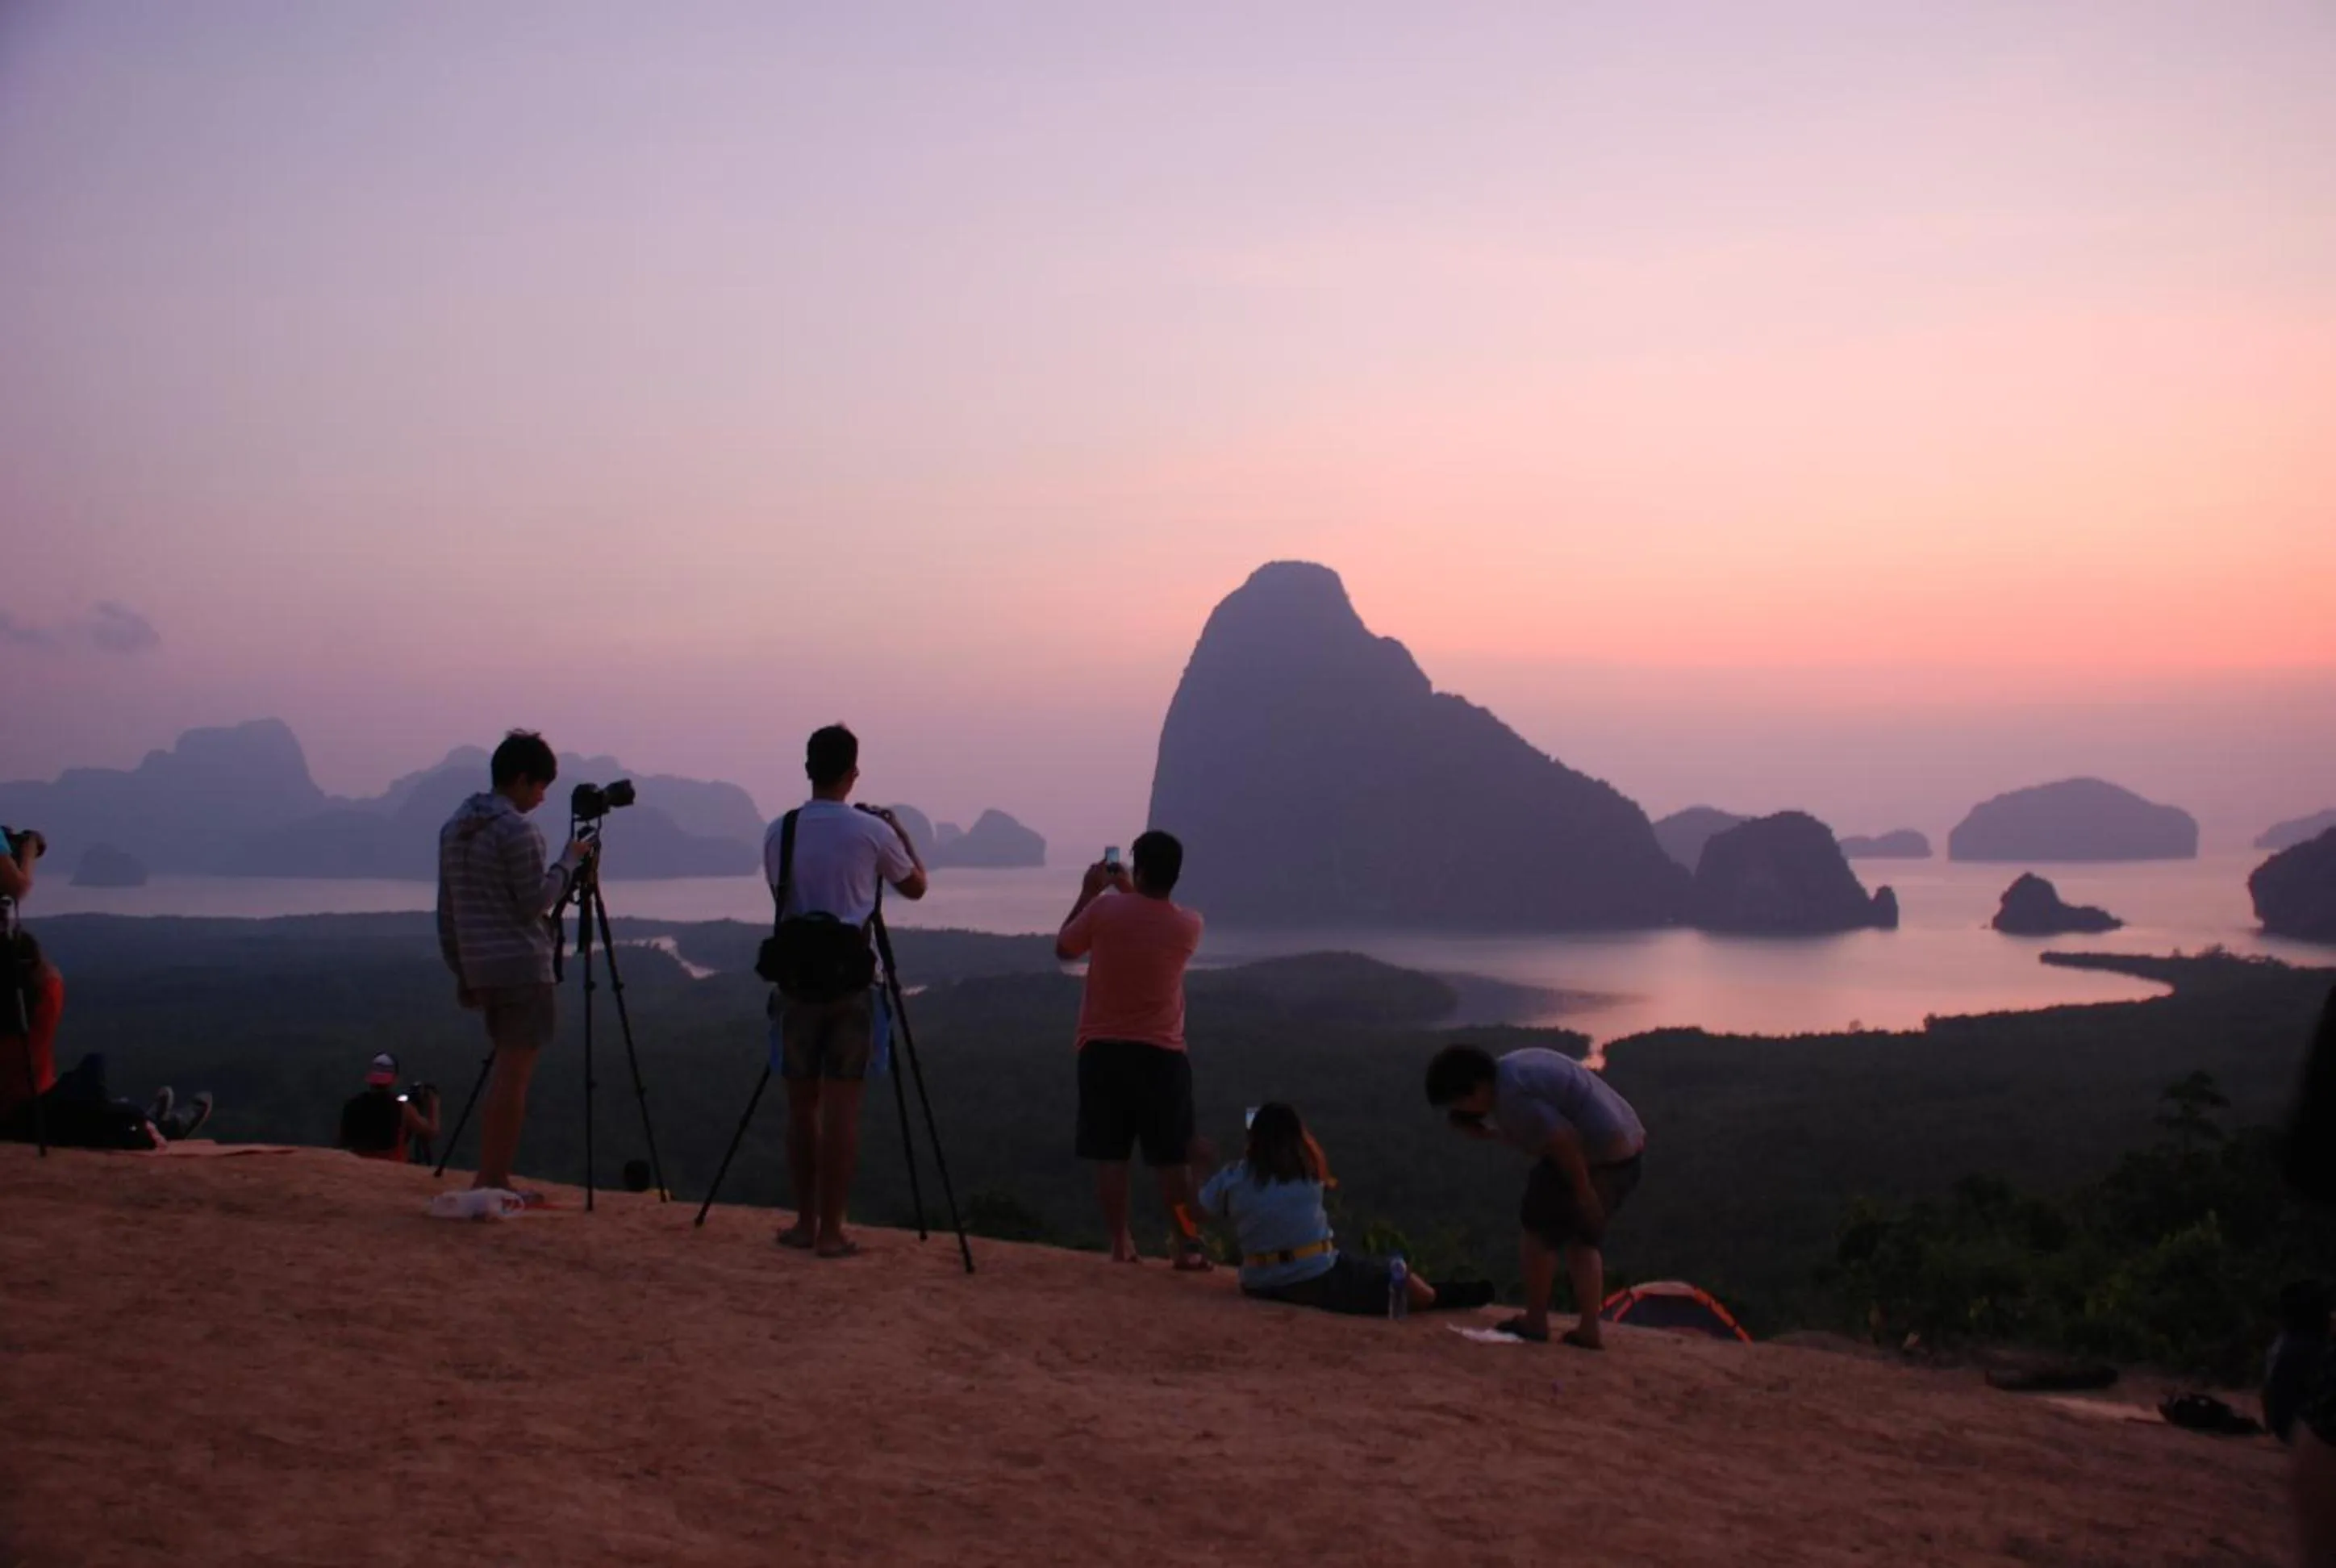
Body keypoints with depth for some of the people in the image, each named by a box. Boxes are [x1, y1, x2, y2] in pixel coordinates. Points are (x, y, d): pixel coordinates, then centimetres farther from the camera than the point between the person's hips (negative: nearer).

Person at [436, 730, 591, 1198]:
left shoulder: (454, 827, 13)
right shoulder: (516, 830, -13)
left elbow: (446, 910, 16)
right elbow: (534, 903, -14)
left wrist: (461, 971, 20)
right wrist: (569, 862, -2)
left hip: (481, 966, 8)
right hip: (521, 965, -8)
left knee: (506, 1071, 15)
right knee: (513, 1075, -4)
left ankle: (494, 1180, 16)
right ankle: (490, 1181, -4)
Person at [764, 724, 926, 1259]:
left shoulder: (779, 832, 1)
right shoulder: (872, 831, -6)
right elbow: (915, 886, 10)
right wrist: (902, 832, 25)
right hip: (851, 981, -2)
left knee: (802, 1104, 11)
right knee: (841, 1105, 0)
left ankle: (805, 1222, 16)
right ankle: (831, 1230, 1)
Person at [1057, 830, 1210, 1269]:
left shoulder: (1105, 910, -10)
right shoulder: (1189, 926, -5)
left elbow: (1063, 949, 9)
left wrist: (1088, 893, 15)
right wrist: (1129, 892, 21)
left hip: (1103, 1050, 0)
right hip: (1161, 1053, 0)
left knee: (1110, 1154, 5)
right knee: (1173, 1157, 4)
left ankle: (1121, 1243, 5)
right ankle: (1188, 1246, 2)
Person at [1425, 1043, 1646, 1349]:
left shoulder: (1512, 1094, -18)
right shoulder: (1512, 1069, 13)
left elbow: (1563, 1141, -24)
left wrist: (1583, 1192, -15)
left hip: (1597, 1154, -10)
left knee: (1539, 1229, 4)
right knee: (1583, 1239, 18)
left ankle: (1535, 1322, 11)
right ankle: (1589, 1330, 15)